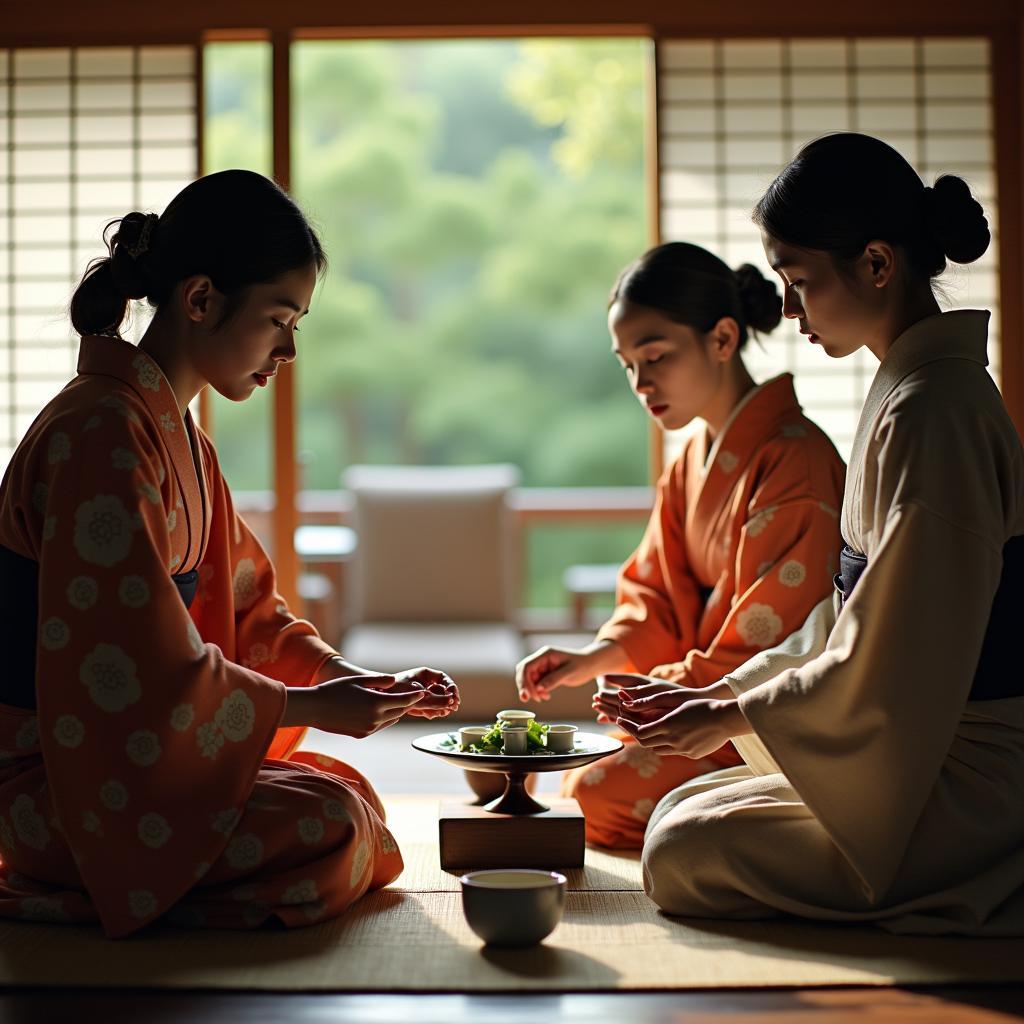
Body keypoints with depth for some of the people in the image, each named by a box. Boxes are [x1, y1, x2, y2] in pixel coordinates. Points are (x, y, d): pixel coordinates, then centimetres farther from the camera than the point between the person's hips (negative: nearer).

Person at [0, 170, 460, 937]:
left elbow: (245, 609, 14)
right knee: (330, 829, -21)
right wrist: (312, 706, -15)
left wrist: (354, 681, 0)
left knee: (351, 794, 10)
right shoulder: (104, 437, -21)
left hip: (132, 750, 10)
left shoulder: (176, 434, 13)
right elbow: (143, 671, -24)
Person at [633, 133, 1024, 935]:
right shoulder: (922, 388, 10)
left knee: (681, 856, -13)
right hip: (921, 744, 10)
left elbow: (887, 666, -22)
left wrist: (734, 716, -10)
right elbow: (857, 620, 14)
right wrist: (728, 690, 9)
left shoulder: (927, 413, -22)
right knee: (684, 806, 14)